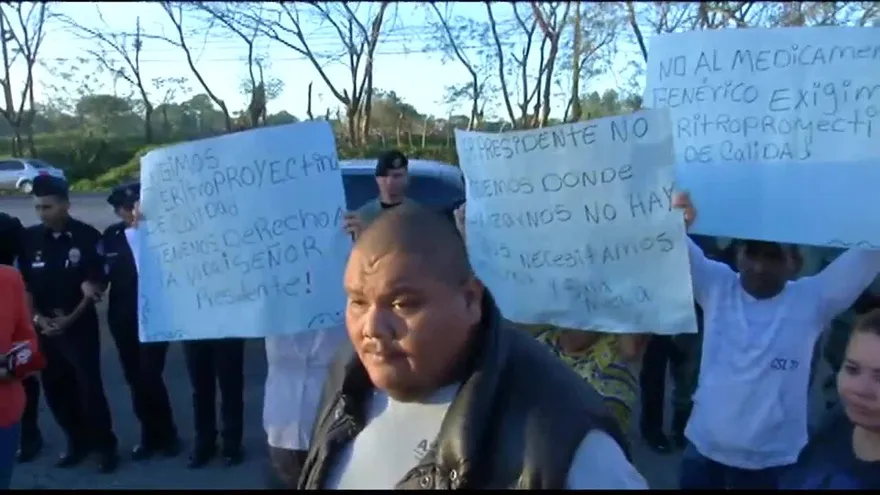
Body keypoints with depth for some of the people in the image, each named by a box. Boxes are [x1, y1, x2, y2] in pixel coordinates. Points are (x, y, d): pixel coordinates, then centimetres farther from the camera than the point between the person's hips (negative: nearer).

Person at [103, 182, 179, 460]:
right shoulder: (111, 236, 5)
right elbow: (106, 273, 11)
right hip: (123, 318, 5)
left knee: (150, 377, -5)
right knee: (135, 378, 11)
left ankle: (165, 435, 15)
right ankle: (150, 435, 27)